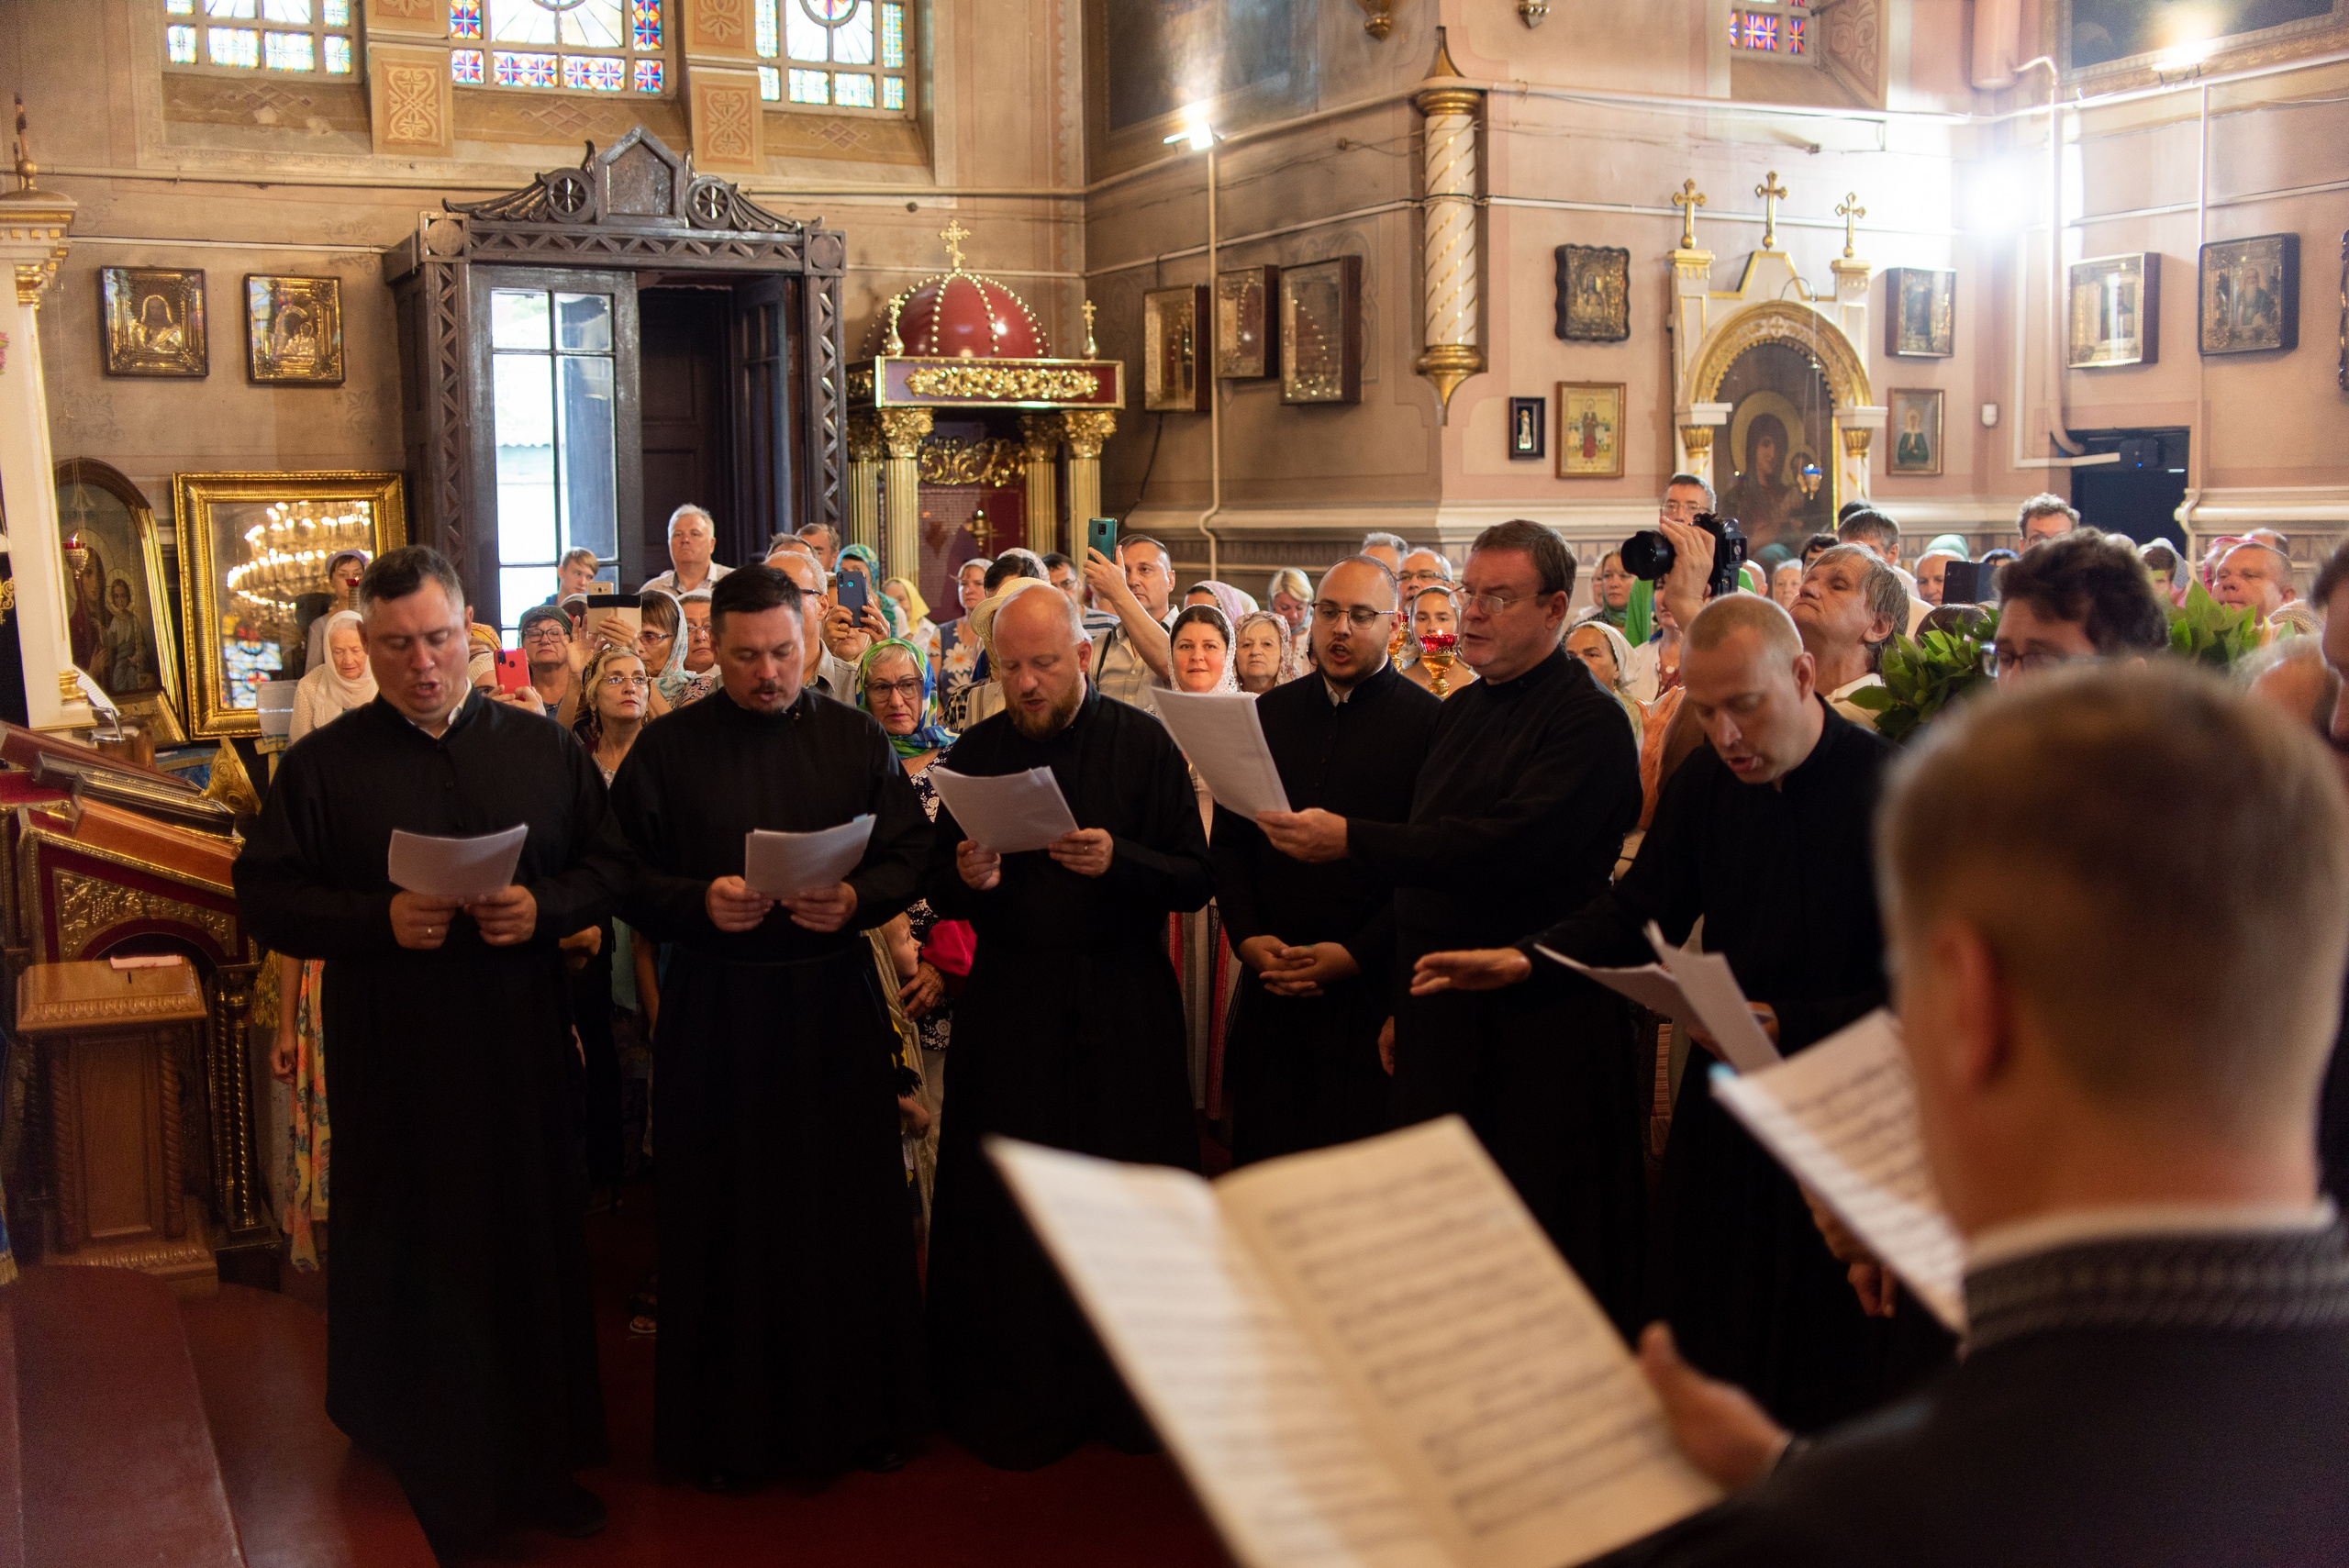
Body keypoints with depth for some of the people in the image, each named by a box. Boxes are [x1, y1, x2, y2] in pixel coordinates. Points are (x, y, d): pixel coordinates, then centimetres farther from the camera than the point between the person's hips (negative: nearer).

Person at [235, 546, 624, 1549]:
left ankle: (538, 1464, 23)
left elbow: (612, 864, 6)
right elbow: (265, 898, -3)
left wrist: (544, 906, -14)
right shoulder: (322, 765, 0)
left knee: (533, 1247, 8)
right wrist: (380, 919, -18)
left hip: (522, 1050, 2)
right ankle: (424, 1482, 21)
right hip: (393, 1060, -2)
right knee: (413, 1259, 5)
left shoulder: (544, 750, 6)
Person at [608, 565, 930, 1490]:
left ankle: (856, 1410, 21)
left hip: (835, 1005, 1)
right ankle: (728, 1426, 18)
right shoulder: (667, 750, 2)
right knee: (726, 1218, 4)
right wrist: (700, 902, -17)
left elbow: (911, 852, 3)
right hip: (713, 1009, -1)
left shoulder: (857, 739, 5)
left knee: (849, 1207, 5)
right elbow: (625, 877, 0)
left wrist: (857, 900, -16)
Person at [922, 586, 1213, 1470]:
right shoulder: (976, 753, 6)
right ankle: (1017, 1403, 19)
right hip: (1009, 1005, 2)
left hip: (1123, 1005, -1)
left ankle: (1130, 1395, 22)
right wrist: (968, 878, -14)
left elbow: (1196, 880, -5)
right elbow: (940, 896, 9)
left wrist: (1118, 860, -22)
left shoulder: (1141, 744, -1)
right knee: (1007, 1209, 3)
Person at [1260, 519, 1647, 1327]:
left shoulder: (1589, 721, -12)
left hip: (1540, 1025, -8)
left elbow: (1505, 847, -25)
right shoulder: (1460, 712, 15)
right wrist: (1403, 1002, 15)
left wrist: (1350, 840, -27)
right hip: (1442, 1011, 8)